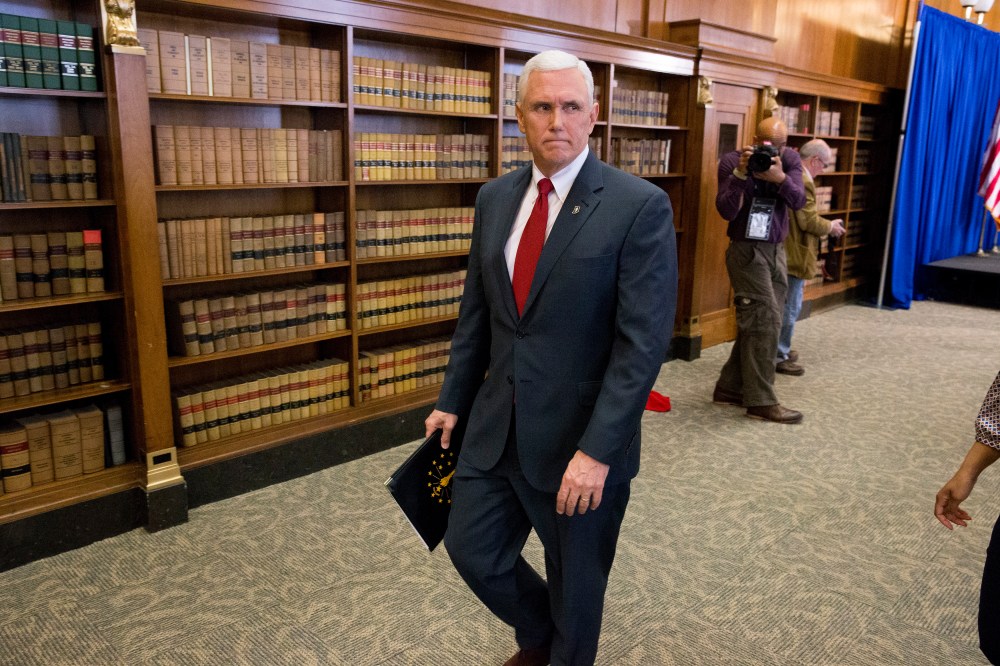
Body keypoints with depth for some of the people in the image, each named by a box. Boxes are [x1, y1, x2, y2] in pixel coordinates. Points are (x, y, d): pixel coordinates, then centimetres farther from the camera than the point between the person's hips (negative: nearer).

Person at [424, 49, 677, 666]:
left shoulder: (640, 206, -14)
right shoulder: (495, 198, 4)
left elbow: (643, 341, -18)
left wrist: (598, 450, -23)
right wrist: (454, 401, 12)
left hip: (582, 437, -5)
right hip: (496, 426, 6)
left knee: (576, 583, 15)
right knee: (472, 548, 18)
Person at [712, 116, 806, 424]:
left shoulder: (790, 159, 2)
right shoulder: (731, 161, -9)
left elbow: (798, 201, -13)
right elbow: (727, 212, -18)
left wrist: (781, 178, -32)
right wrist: (740, 175, -29)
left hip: (776, 250, 6)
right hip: (747, 251, -6)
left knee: (756, 323, 7)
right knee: (765, 320, -10)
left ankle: (729, 388, 18)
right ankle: (761, 401, -3)